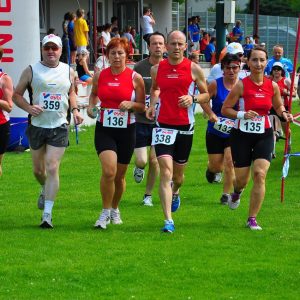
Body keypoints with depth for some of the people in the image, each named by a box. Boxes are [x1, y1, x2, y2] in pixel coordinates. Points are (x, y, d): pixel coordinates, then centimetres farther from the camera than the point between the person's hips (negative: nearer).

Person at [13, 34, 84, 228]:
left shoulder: (69, 71, 5)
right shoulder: (31, 71, 0)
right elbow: (17, 94, 4)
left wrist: (75, 110, 5)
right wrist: (28, 107, -14)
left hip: (59, 127, -1)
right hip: (37, 125, 1)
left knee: (52, 168, -11)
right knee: (38, 169, 12)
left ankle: (47, 213, -10)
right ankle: (45, 190, 47)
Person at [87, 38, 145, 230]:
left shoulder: (135, 78, -3)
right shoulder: (100, 76, 2)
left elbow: (143, 106, 3)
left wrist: (131, 105, -17)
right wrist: (92, 106, 2)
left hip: (126, 130, 0)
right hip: (104, 129, 0)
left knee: (119, 175, 11)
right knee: (108, 170, -20)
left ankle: (115, 209, 36)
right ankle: (105, 212, -6)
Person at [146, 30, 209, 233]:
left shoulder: (194, 69, -1)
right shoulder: (157, 69, 4)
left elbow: (206, 94, 7)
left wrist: (193, 98, -13)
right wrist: (152, 104, 6)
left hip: (185, 125, 1)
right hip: (163, 125, 0)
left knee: (178, 173, 15)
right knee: (166, 171, -15)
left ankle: (175, 193, 52)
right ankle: (168, 221, -17)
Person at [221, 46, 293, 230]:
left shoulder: (272, 86, -1)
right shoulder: (241, 85, -11)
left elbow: (278, 106, 17)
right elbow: (225, 109, -7)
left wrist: (284, 114, -5)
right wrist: (242, 114, -23)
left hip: (264, 135, 2)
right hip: (242, 135, -2)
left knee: (260, 174, -15)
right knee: (242, 179, 7)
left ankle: (252, 219, -5)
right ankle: (237, 192, 48)